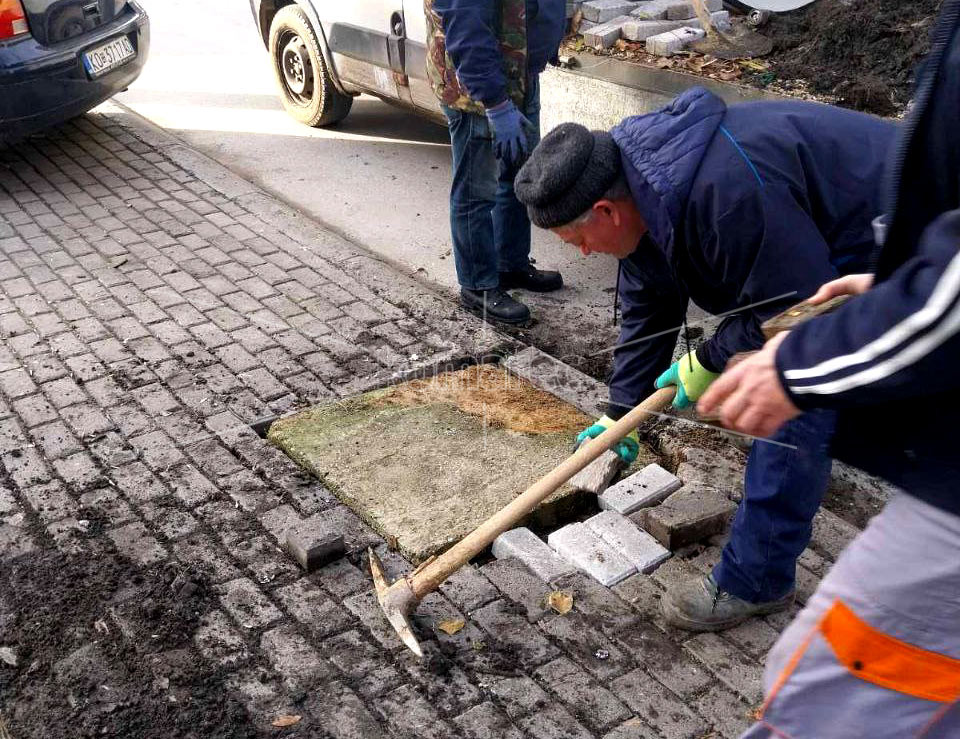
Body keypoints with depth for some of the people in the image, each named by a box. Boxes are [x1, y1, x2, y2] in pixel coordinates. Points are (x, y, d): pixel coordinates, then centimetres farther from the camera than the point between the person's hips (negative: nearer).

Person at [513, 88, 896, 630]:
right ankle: (806, 464, 53)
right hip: (807, 240, 10)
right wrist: (621, 412, 12)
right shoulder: (640, 196, -5)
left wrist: (710, 362, -15)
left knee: (797, 407, -13)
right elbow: (648, 310, 7)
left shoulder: (724, 194, -38)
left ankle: (754, 583, -2)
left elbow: (794, 307, -29)